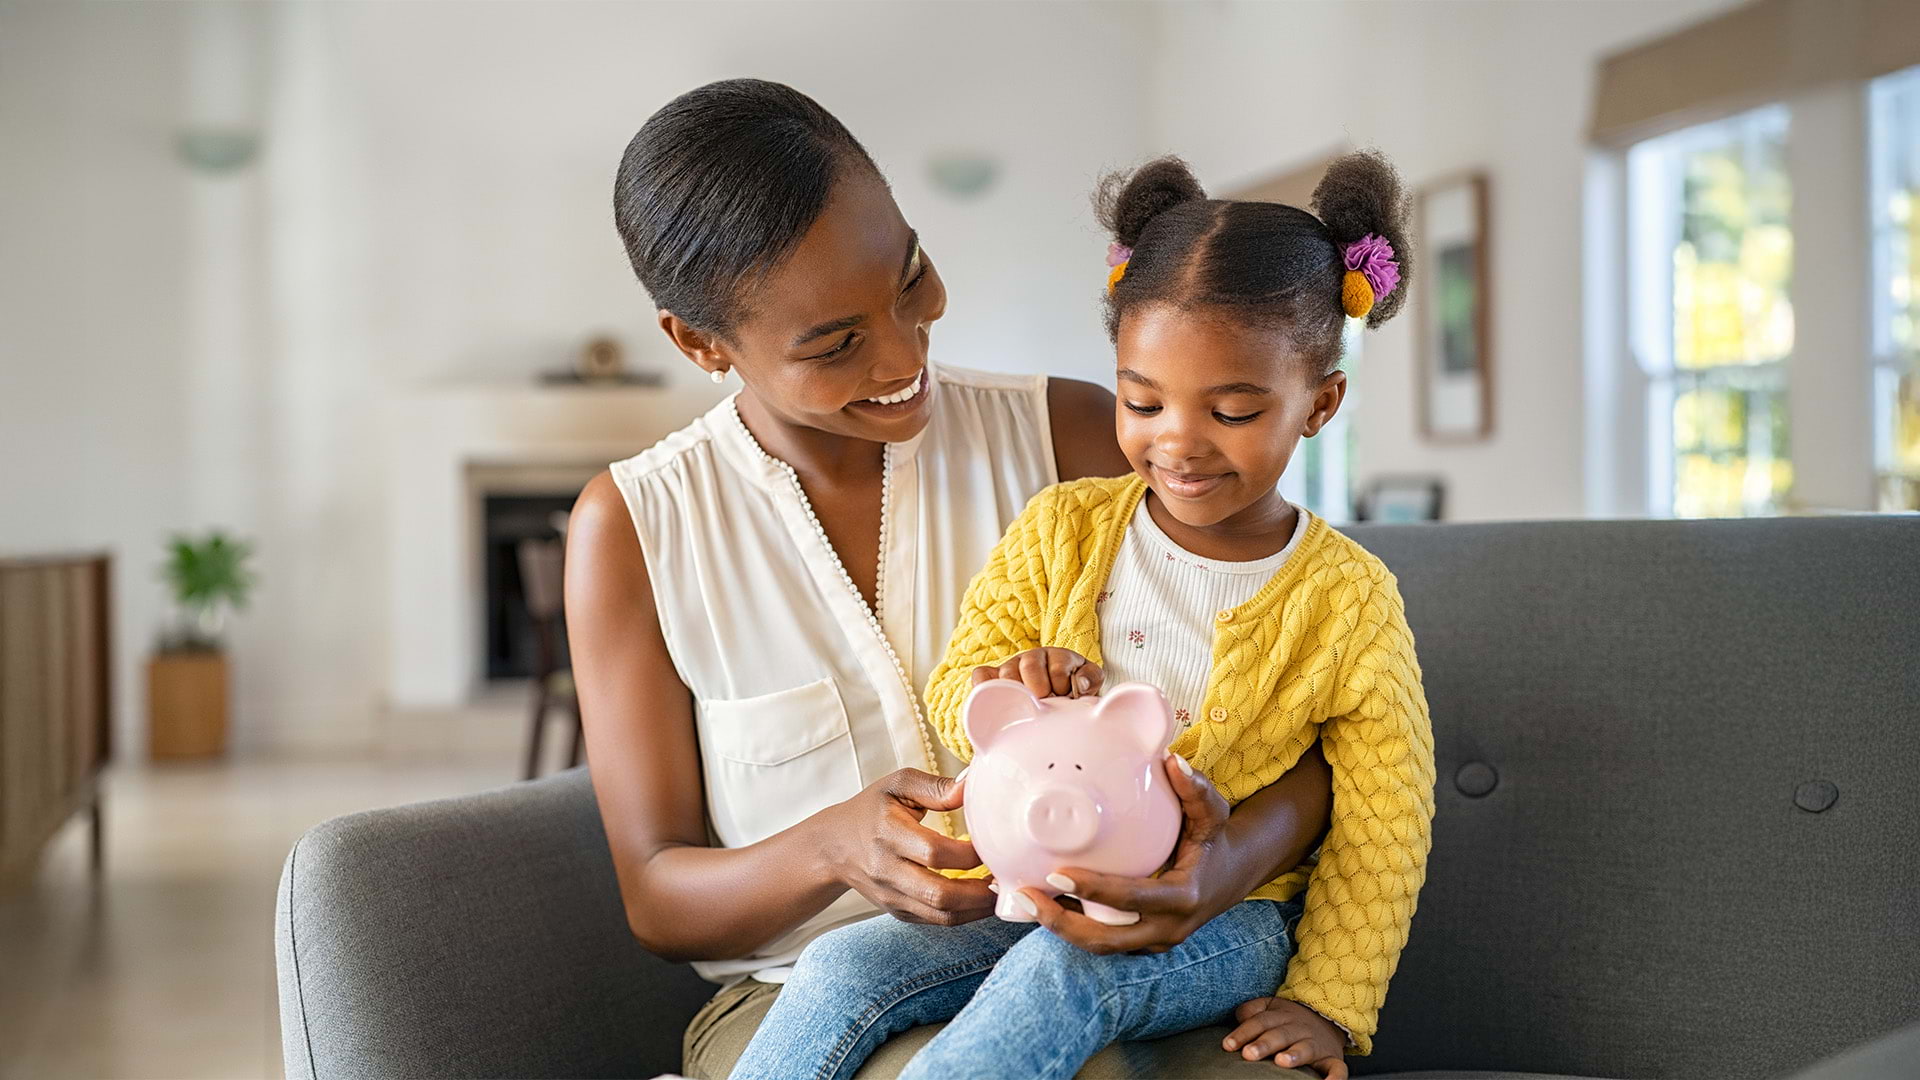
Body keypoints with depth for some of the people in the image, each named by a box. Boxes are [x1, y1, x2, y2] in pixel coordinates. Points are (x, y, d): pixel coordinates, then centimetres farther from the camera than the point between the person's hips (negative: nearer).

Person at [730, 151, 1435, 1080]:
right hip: (1038, 894, 3)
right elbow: (953, 692, 4)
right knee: (843, 968, -20)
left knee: (1060, 976, -35)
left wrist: (1326, 1002, -8)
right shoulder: (1061, 531, 2)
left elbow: (1381, 827, -2)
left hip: (1221, 922, -3)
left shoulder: (1350, 601, -5)